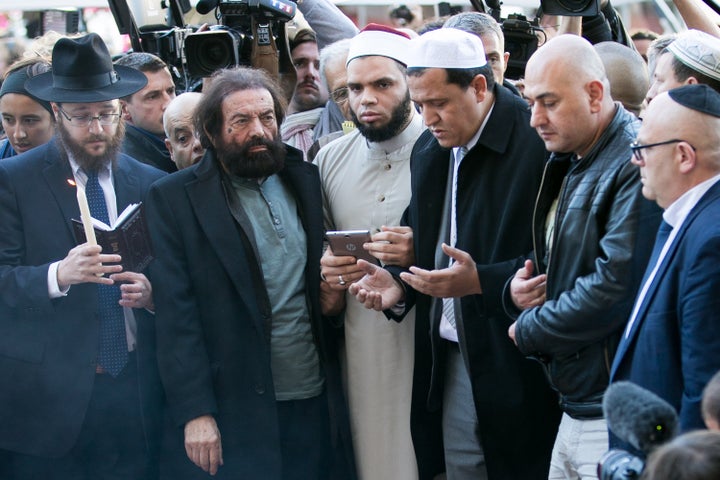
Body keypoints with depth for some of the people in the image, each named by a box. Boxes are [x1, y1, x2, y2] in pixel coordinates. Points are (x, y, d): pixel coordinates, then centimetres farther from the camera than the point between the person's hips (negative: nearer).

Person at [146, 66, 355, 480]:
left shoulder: (305, 181, 9)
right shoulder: (175, 198, -3)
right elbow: (175, 317, -8)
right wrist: (195, 412, -14)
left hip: (315, 405, 4)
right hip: (232, 415, -4)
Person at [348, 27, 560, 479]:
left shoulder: (537, 141, -14)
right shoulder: (429, 150, 11)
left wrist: (481, 281, -26)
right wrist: (399, 282, 0)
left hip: (516, 364, -7)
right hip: (451, 356, 7)